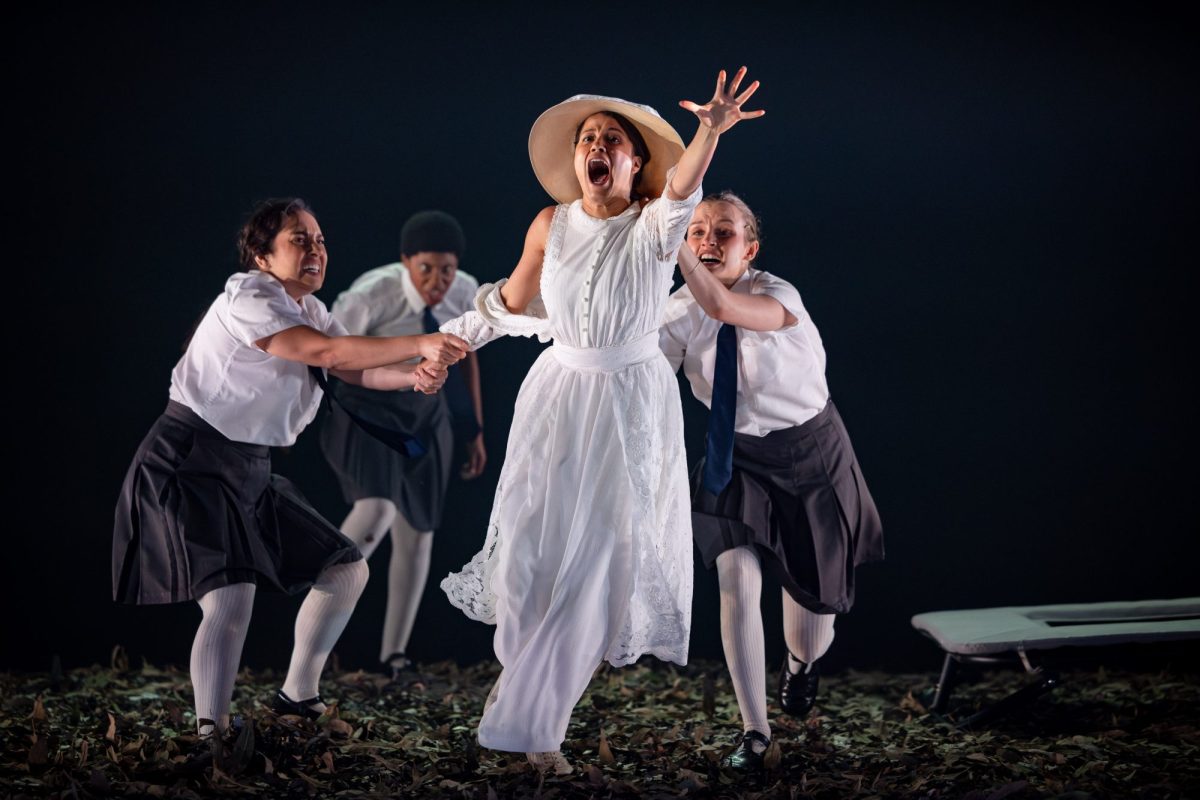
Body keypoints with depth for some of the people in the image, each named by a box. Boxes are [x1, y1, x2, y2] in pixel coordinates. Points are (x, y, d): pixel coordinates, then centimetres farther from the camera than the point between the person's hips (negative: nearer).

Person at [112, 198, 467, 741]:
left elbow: (356, 371, -3)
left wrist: (413, 376, -24)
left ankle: (297, 696, 23)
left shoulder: (308, 308, 11)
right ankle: (210, 732, -12)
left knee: (346, 570, 10)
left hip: (250, 472, 10)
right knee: (231, 599, -25)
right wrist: (421, 344, -29)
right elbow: (327, 353, -28)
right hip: (188, 468, -10)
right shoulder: (245, 299, -17)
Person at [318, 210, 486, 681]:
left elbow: (465, 356, 5)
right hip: (364, 411, -5)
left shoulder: (465, 292, -12)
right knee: (376, 511, -28)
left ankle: (394, 653, 21)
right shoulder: (370, 296, -28)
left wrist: (475, 431, 9)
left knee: (418, 533, 7)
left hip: (427, 416, 5)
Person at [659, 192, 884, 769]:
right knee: (737, 586, -15)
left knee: (812, 596, 9)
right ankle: (754, 731, -3)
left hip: (810, 457, -2)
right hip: (736, 461, 3)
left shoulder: (779, 298, -25)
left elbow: (720, 306, -48)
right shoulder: (681, 311, -10)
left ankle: (801, 662, 48)